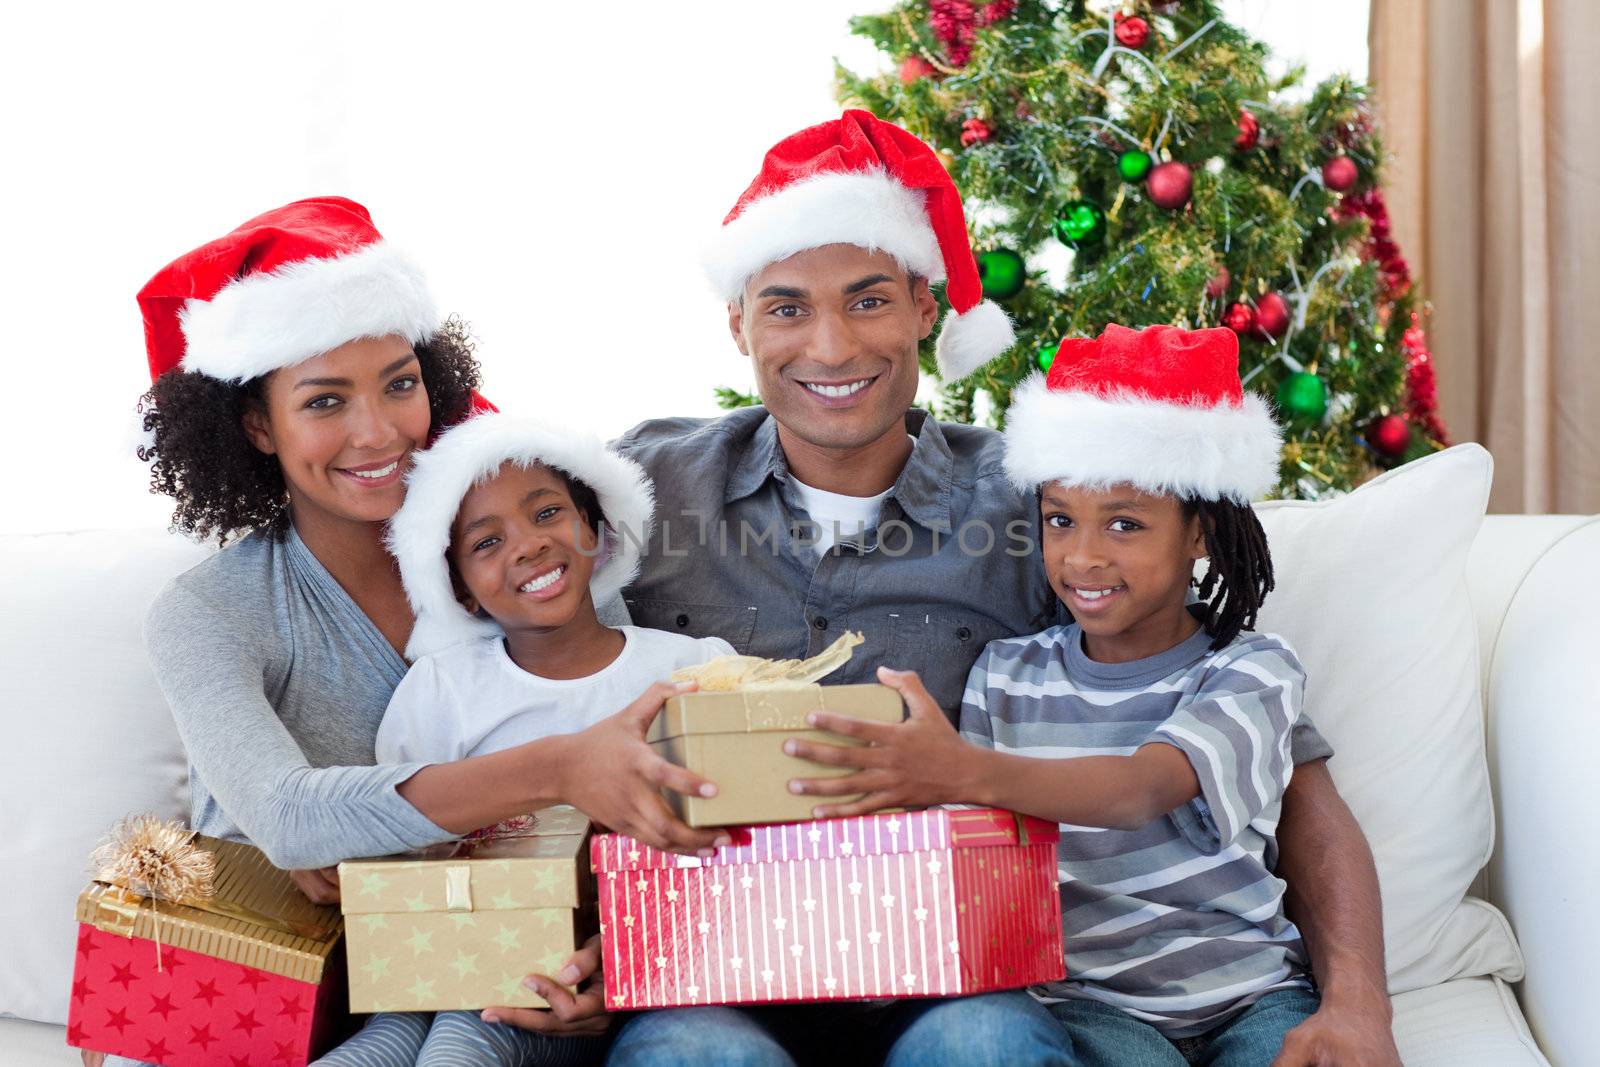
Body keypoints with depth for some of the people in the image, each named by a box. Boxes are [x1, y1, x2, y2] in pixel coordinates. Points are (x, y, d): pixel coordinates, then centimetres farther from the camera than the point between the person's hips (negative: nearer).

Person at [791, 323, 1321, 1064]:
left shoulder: (1253, 671, -1)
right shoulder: (1005, 676, 9)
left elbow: (1143, 787, -22)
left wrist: (969, 773, -39)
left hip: (1250, 995, 0)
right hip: (1085, 996, 0)